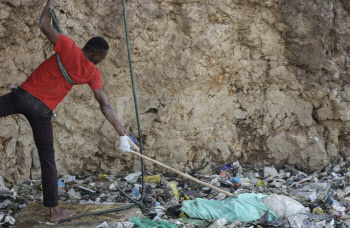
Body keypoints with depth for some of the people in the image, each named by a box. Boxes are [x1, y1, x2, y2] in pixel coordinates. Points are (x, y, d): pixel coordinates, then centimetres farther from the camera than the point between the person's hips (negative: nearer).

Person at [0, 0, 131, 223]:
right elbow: (106, 106, -3)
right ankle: (55, 211, 12)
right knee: (48, 159, 9)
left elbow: (44, 24, -4)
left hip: (23, 96, -1)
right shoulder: (93, 73, -2)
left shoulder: (69, 47, -8)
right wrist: (122, 134, 1)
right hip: (43, 110, 1)